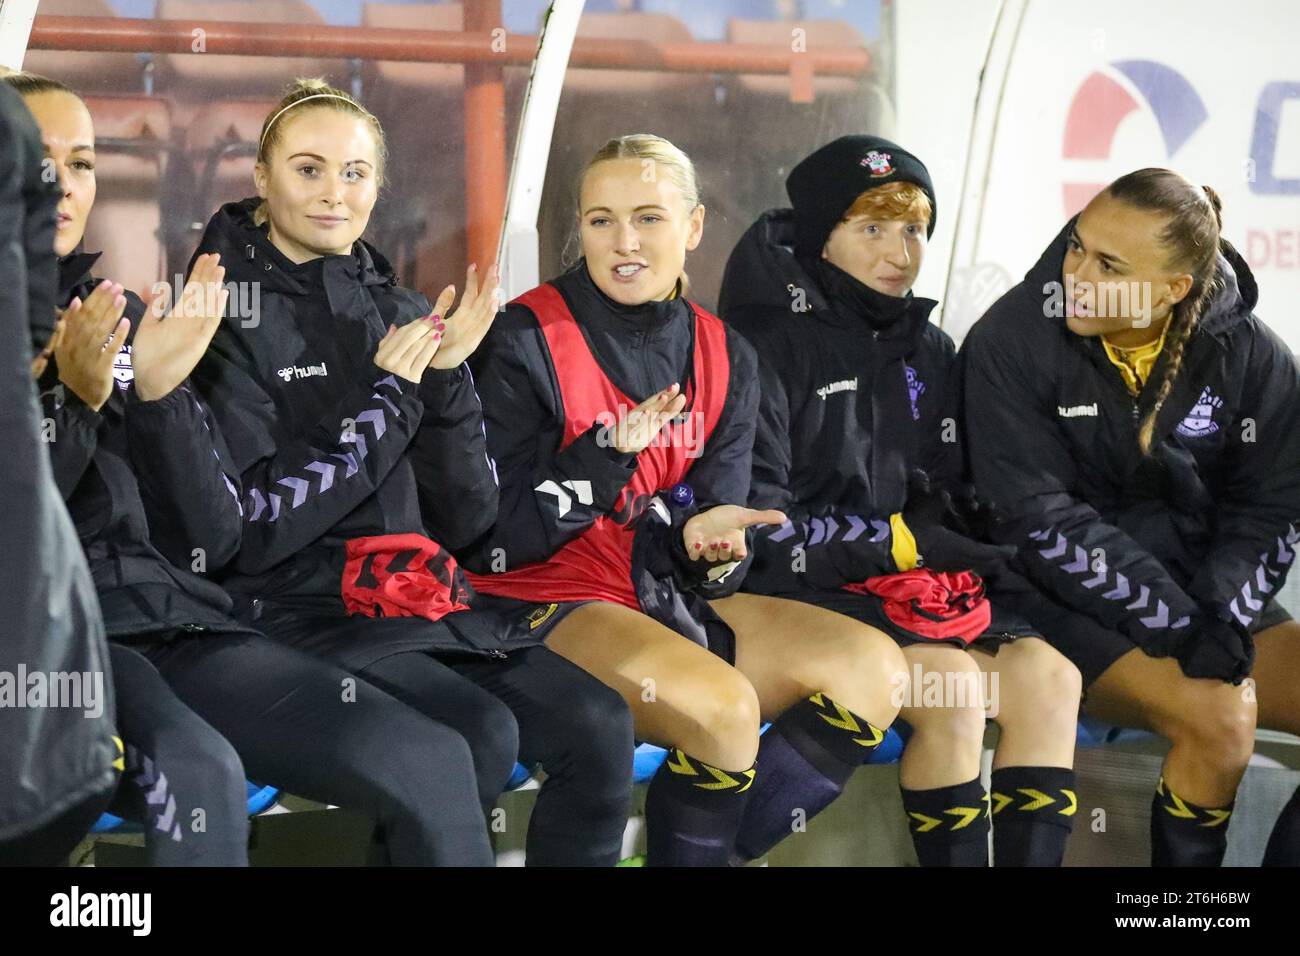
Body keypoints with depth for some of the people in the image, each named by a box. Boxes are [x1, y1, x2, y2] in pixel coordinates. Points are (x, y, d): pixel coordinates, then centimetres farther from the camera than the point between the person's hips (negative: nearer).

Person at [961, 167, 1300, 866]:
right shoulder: (1011, 344, -13)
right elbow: (1042, 522, -16)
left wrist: (1223, 613, -19)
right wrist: (1179, 626, -23)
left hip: (1205, 592, 5)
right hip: (1067, 600, -4)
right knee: (1219, 717, -28)